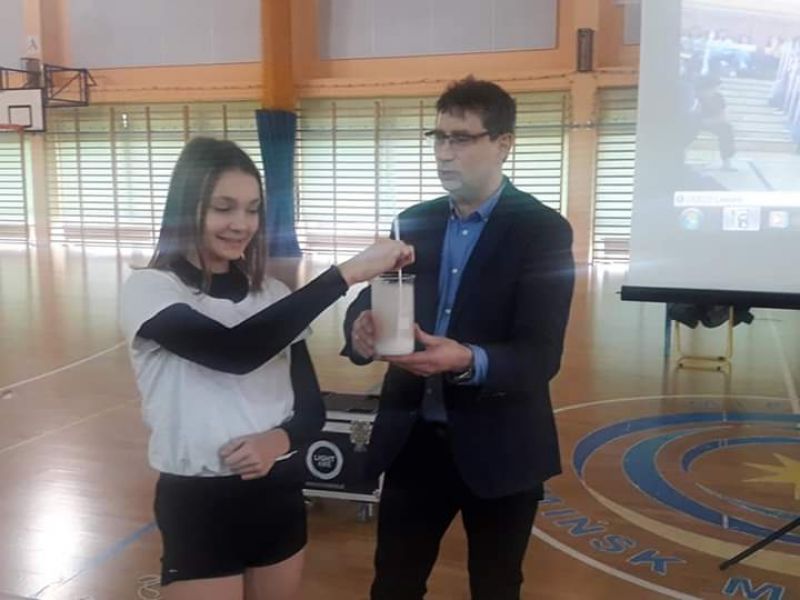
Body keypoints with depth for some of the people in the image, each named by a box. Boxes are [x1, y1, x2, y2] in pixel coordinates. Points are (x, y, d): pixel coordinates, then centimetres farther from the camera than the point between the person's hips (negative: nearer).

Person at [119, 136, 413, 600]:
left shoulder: (273, 296, 2)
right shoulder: (148, 290, -12)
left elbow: (312, 407, 4)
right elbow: (237, 350, -29)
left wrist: (280, 439, -19)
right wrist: (347, 274, -30)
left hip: (279, 498, 5)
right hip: (198, 506, -4)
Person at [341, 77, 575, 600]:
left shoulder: (543, 230, -10)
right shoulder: (413, 223, 5)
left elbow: (542, 356, -17)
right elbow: (370, 301, 1)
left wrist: (470, 362, -37)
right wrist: (362, 327, -23)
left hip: (497, 447, -3)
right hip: (413, 437, 4)